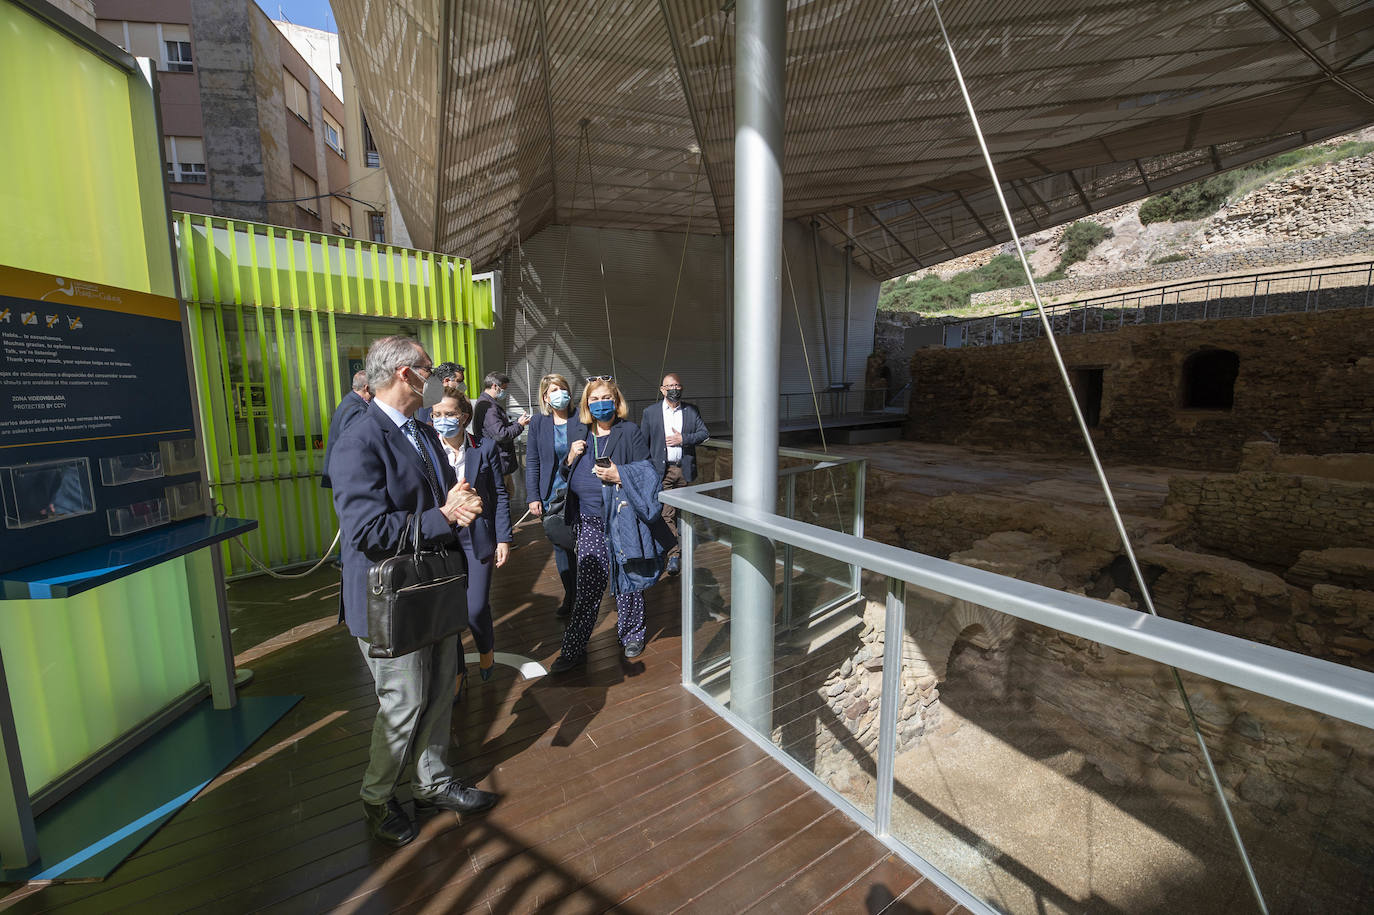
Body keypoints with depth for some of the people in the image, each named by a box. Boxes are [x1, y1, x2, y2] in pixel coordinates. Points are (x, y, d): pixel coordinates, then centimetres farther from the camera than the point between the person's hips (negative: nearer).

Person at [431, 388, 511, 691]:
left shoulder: (485, 450, -1)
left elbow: (499, 496, 1)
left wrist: (503, 539, -3)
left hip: (478, 538, -1)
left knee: (476, 609, -3)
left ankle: (486, 650, 31)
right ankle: (457, 670, 30)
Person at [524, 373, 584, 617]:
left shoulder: (582, 421, -3)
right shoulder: (538, 423, 3)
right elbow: (532, 462, 4)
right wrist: (533, 497, -2)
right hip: (552, 496, 2)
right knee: (560, 546, 12)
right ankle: (570, 595, 29)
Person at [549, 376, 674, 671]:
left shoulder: (629, 432, -5)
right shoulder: (581, 434, 10)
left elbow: (646, 473, -7)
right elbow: (568, 476, 18)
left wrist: (619, 475, -22)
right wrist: (571, 458, -2)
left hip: (621, 520, -3)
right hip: (589, 523, 4)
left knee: (627, 582, 11)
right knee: (587, 588, 6)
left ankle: (632, 636, 32)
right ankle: (573, 649, 19)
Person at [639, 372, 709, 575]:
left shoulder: (691, 410, 7)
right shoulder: (650, 412, 3)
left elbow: (704, 433, 5)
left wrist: (683, 439, -11)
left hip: (684, 469, 3)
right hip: (662, 469, -2)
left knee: (681, 510, 16)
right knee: (667, 513, -7)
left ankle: (676, 545, 35)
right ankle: (673, 554, -4)